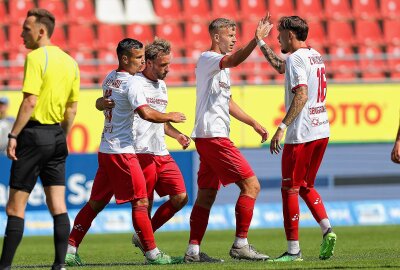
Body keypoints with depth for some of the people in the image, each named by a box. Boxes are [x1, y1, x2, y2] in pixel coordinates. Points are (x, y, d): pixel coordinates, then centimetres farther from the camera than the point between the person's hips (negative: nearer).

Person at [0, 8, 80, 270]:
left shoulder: (36, 58, -13)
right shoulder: (70, 62, 11)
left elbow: (30, 101, -20)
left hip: (34, 132, -7)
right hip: (57, 135, 7)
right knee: (58, 205, 5)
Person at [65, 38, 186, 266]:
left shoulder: (110, 78, 13)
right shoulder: (132, 82, -13)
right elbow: (146, 113, -23)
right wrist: (170, 117, -8)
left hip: (105, 150, 9)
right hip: (122, 151, -8)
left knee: (96, 202, 12)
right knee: (140, 201, -4)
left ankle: (70, 249, 10)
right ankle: (152, 253, -2)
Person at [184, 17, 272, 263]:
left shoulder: (220, 66, 21)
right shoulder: (208, 59, -9)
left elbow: (228, 102, 30)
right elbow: (234, 60, -32)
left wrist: (253, 123, 27)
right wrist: (257, 39, -43)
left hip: (208, 138, 10)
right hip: (213, 136, -10)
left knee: (207, 195, 10)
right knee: (251, 185, -10)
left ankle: (193, 251, 10)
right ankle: (240, 245, -8)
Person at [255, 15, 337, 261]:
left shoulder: (296, 58, -12)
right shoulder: (316, 56, 16)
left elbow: (301, 95, -24)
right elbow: (280, 67, 34)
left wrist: (282, 127, -28)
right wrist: (261, 42, 42)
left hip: (301, 135, -9)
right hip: (322, 131, 9)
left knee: (290, 189, 0)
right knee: (305, 186, 19)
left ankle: (293, 250, 0)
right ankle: (327, 229, 0)